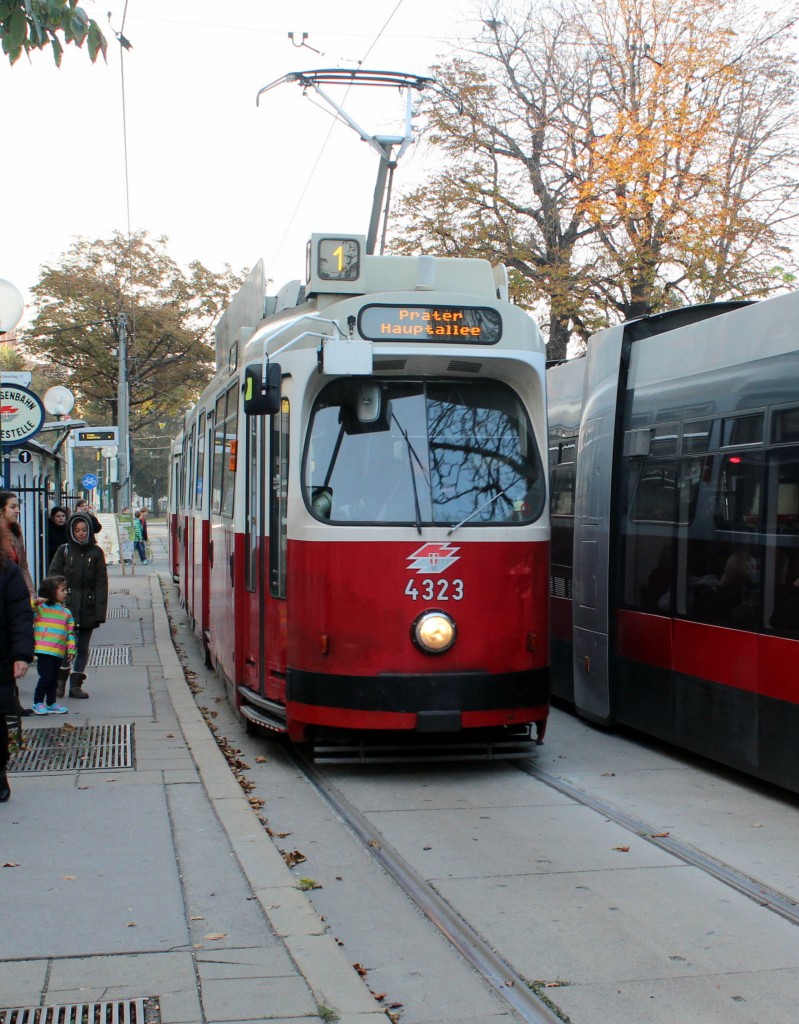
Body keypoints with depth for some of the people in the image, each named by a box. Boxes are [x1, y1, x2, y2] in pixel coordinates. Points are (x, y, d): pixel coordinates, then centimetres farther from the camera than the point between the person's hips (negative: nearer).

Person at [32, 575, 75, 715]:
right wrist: (35, 602, -22)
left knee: (54, 679, 14)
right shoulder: (41, 608, -3)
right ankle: (38, 703, 5)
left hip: (59, 653, 6)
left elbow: (70, 633, 12)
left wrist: (71, 650, 6)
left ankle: (51, 704, 25)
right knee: (45, 677, -8)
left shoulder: (66, 612, 12)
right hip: (44, 651, -6)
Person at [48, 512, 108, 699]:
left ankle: (76, 684, 14)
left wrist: (100, 612, -4)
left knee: (83, 648, 6)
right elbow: (52, 577, 2)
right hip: (67, 606, -2)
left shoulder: (96, 552, 5)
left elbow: (101, 583, 3)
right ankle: (62, 678, 9)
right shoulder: (64, 551, 4)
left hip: (88, 608, 2)